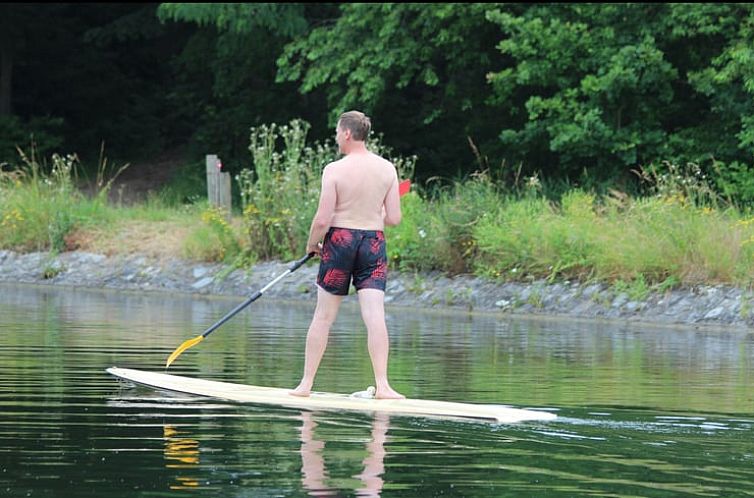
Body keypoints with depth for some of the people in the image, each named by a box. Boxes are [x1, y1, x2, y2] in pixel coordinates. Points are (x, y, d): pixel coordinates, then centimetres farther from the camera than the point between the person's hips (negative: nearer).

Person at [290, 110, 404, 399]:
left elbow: (323, 220, -12)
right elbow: (394, 218, 0)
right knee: (375, 316, -4)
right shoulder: (387, 169, 0)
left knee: (323, 317, 7)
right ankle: (382, 384, -14)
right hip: (374, 243, 2)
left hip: (340, 240, -2)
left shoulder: (335, 170, -10)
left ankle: (306, 383, 13)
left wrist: (312, 244, 7)